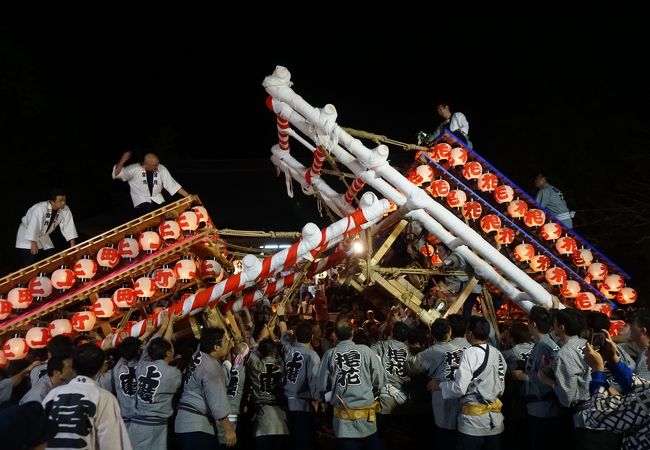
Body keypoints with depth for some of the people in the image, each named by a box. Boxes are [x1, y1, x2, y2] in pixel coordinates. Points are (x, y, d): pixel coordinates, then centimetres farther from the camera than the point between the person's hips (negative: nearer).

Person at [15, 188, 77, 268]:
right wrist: (33, 244, -32)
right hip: (27, 234, -6)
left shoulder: (65, 210, -17)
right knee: (28, 263, -15)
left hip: (43, 235, 6)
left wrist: (73, 245, -18)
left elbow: (68, 227, -14)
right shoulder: (40, 208, -35)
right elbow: (34, 226, -34)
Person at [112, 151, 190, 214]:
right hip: (141, 200, -3)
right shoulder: (135, 169, -17)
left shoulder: (161, 169, -11)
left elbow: (172, 184, -8)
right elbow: (116, 174, -20)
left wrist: (188, 196, -14)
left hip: (157, 198, 4)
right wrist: (122, 161, -38)